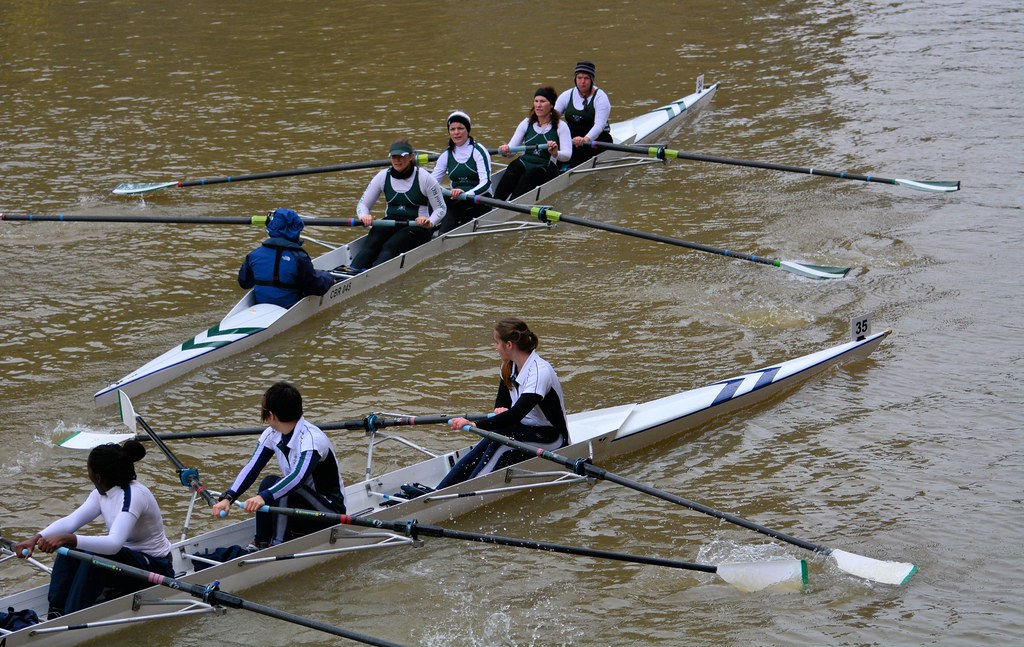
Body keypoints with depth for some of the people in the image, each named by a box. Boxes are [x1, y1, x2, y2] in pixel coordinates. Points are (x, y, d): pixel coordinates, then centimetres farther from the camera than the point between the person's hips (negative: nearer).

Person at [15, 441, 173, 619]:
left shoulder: (135, 495, -27)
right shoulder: (102, 493, 0)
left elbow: (114, 543, -40)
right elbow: (70, 521, -7)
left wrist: (67, 538, -49)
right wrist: (37, 538, -25)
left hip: (155, 568, -9)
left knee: (96, 556, -33)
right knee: (69, 548, -12)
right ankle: (55, 614, -17)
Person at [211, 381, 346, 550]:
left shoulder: (312, 439, -26)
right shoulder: (272, 435, -2)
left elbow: (299, 477, -42)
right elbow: (252, 468, -9)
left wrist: (264, 497, -54)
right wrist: (228, 498, -24)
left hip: (331, 510, -7)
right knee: (268, 483, -18)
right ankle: (260, 544, -11)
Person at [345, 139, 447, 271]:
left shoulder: (424, 178, -4)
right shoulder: (383, 176, 7)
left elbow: (441, 208, 1)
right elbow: (363, 204, 10)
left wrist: (430, 223, -21)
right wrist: (364, 216, -15)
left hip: (416, 226, -4)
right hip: (390, 223, 4)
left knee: (390, 247, -34)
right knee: (371, 243, -29)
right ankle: (351, 272, -56)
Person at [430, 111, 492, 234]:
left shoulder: (478, 151, -5)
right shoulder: (447, 155, 12)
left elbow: (486, 182, -17)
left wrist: (466, 194, -36)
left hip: (479, 201, -4)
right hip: (456, 201, 4)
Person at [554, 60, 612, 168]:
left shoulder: (600, 97, -9)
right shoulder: (567, 96, 7)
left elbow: (599, 125, -22)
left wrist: (585, 139, -43)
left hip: (596, 139, -4)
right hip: (572, 137, 5)